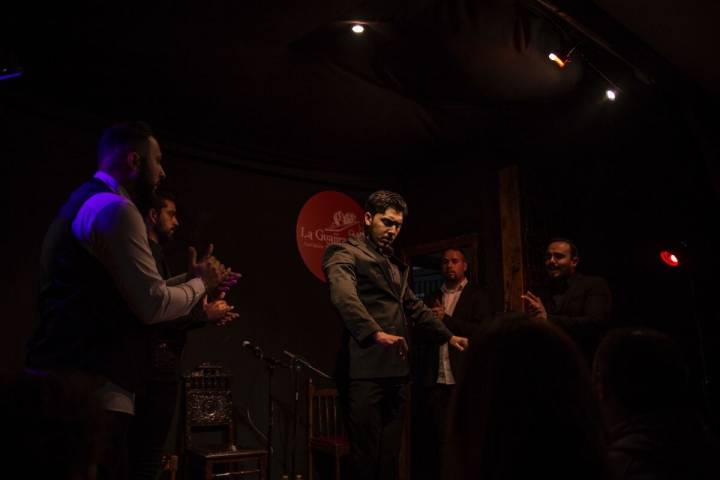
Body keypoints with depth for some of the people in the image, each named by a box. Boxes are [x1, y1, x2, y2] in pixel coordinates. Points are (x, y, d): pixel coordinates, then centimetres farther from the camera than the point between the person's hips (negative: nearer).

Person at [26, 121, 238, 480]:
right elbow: (153, 306, -18)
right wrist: (200, 283, 0)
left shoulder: (86, 204, 19)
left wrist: (195, 282, 23)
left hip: (66, 372, 10)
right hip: (90, 383, -10)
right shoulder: (114, 208, -13)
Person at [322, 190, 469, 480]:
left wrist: (448, 336, 27)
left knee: (389, 455, 10)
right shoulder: (346, 253, -3)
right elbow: (344, 296, -22)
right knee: (366, 455, -5)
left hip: (395, 371, 8)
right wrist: (375, 333, -36)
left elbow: (413, 307, 31)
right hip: (364, 371, -8)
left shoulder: (395, 265, 23)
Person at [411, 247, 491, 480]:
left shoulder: (477, 295, 5)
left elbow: (482, 331, -8)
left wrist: (446, 319, -9)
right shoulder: (431, 299, 17)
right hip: (435, 381, 3)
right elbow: (420, 337, 15)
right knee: (437, 439, 3)